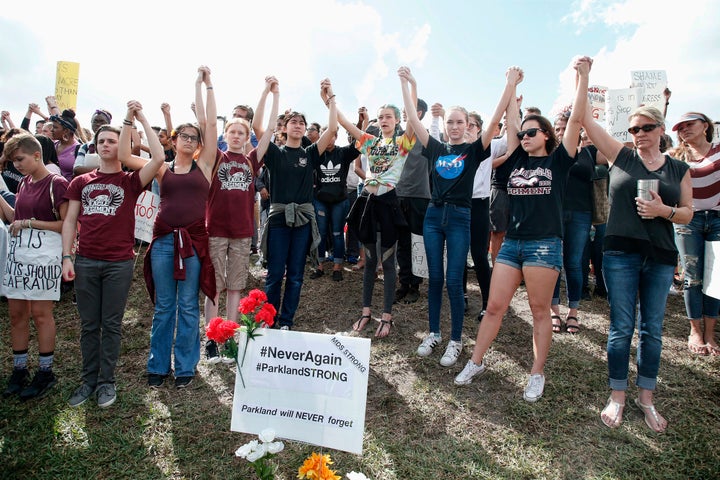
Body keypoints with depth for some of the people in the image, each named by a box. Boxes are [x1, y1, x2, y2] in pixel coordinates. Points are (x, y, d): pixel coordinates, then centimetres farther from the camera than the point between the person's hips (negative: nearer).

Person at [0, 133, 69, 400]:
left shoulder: (56, 184, -9)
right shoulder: (24, 183, 13)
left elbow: (66, 225, -11)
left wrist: (30, 222, -13)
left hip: (43, 259, -7)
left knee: (41, 314, 1)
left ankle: (45, 373, 14)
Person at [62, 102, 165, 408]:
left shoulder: (130, 182, 1)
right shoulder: (81, 182, 11)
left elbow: (159, 158, -15)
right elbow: (70, 220, 10)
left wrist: (142, 120, -10)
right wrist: (67, 257, 0)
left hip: (119, 263, -3)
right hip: (85, 262, 3)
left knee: (111, 324, 6)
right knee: (88, 324, 10)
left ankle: (106, 381, 18)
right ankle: (89, 379, 23)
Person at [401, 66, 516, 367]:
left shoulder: (473, 149, 2)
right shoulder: (436, 148, 9)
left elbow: (495, 120, -9)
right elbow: (413, 119, 6)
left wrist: (510, 86, -16)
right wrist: (407, 84, 6)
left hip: (459, 218, -3)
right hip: (434, 215, 3)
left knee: (454, 281, -1)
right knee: (434, 278, 9)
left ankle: (455, 341, 12)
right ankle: (433, 333, 22)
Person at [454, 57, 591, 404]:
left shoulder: (557, 161, 4)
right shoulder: (518, 160, 14)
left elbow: (576, 119, -2)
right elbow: (510, 121, 15)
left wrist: (582, 75, -5)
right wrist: (513, 86, 22)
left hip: (544, 244, -4)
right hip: (512, 242, 4)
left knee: (540, 310, 4)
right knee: (494, 307, 6)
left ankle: (537, 374, 17)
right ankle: (476, 362, 18)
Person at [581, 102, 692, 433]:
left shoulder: (679, 169, 10)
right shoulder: (620, 156, 4)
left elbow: (687, 213, 8)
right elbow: (586, 119, 1)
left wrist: (665, 211, -11)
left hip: (661, 257, 2)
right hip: (621, 253, -2)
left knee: (652, 329, 9)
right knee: (622, 327, 2)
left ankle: (646, 397, 23)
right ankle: (617, 396, 15)